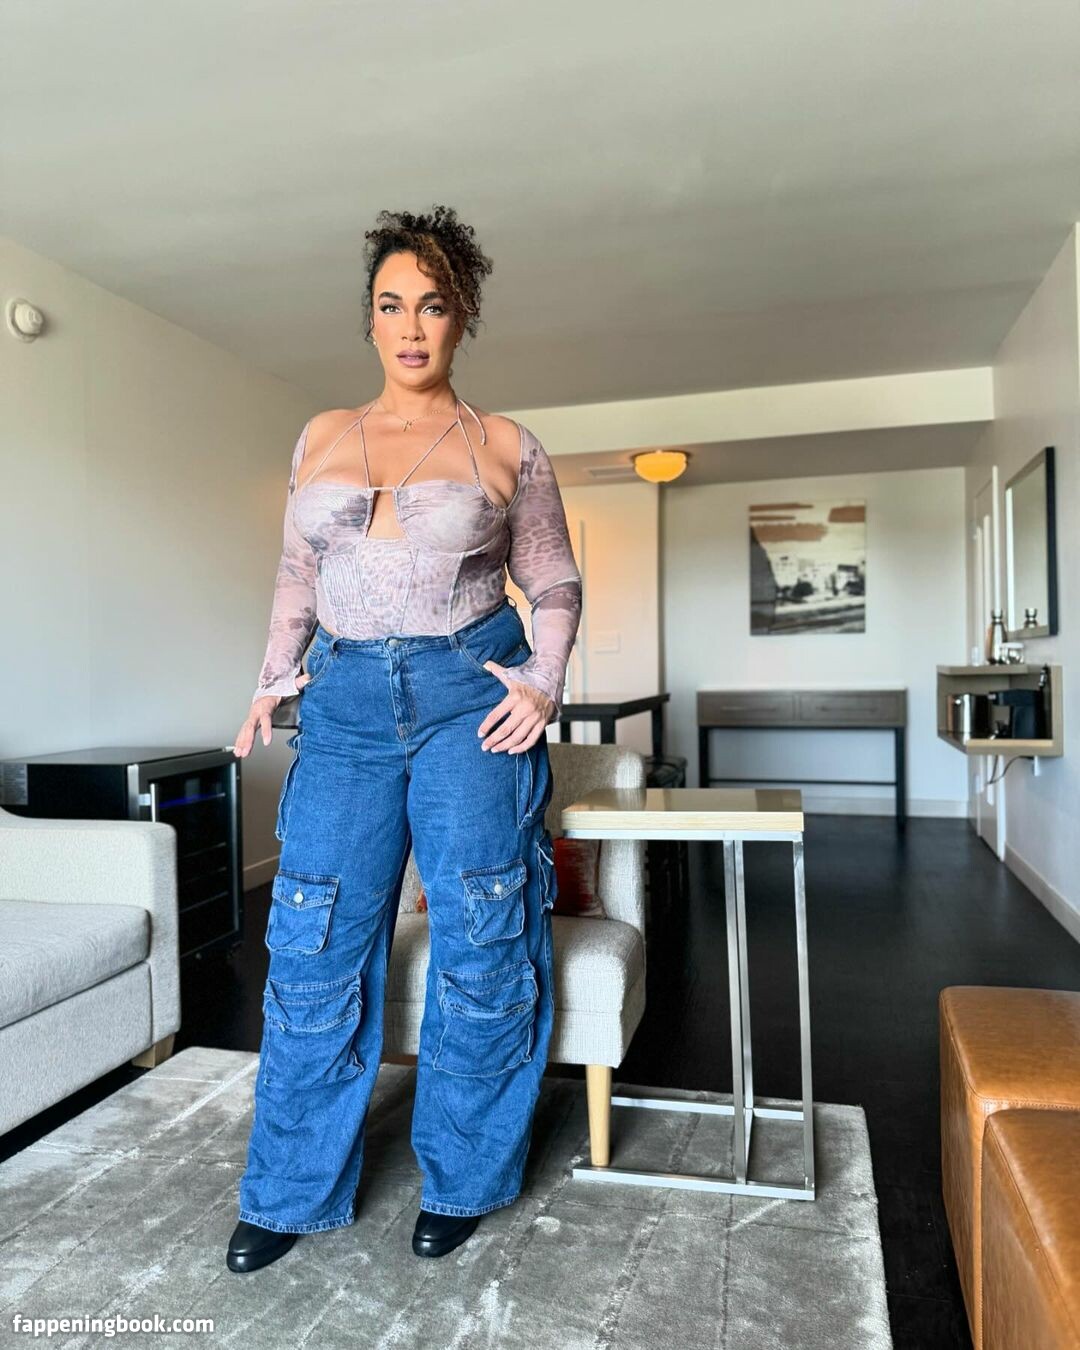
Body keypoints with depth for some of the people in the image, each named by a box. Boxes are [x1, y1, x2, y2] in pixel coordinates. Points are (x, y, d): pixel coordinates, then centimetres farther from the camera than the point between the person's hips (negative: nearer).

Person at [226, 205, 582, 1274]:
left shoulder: (506, 449, 4)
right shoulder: (322, 437, 12)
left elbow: (555, 584, 9)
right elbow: (297, 572, 18)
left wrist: (544, 681, -7)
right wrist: (274, 677, 6)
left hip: (471, 694, -2)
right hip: (347, 702, 3)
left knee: (477, 944, 2)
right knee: (315, 945, 4)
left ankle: (461, 1179, 24)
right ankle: (291, 1190, 25)